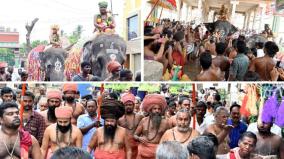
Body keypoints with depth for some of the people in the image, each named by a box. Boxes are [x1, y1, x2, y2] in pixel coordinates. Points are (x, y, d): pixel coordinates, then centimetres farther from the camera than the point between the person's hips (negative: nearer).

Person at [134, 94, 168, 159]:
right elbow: (135, 135, 10)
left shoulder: (164, 122, 0)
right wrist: (139, 138, -10)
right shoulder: (144, 120, 5)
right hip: (143, 149, 1)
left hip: (156, 150, -1)